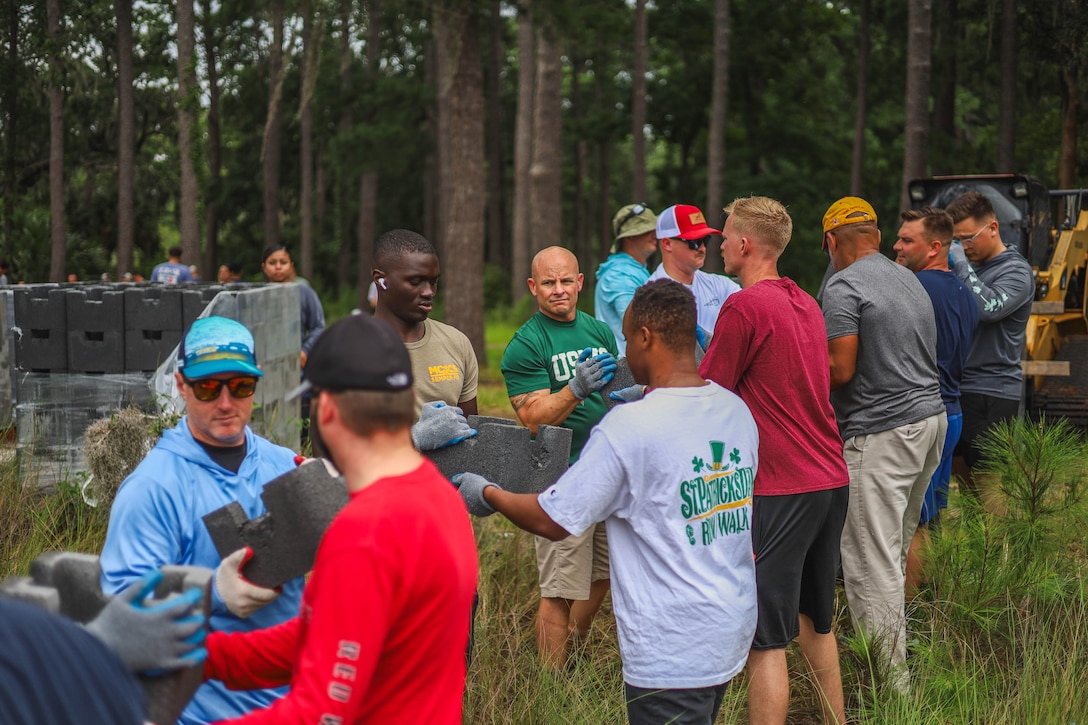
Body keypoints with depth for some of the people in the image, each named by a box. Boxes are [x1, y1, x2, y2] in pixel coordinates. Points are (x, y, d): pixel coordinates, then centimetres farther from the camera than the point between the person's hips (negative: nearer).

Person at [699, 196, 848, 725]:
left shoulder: (745, 306, -14)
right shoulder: (806, 303, 13)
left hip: (779, 489, -9)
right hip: (831, 481, 9)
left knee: (767, 638, -5)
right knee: (815, 620, 22)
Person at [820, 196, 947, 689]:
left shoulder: (843, 286, -12)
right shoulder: (910, 280, 16)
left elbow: (840, 370, -17)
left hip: (881, 433, -9)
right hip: (931, 414, 9)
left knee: (871, 562, -4)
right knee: (896, 549, 19)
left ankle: (890, 684, -2)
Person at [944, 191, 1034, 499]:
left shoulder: (1016, 271, -9)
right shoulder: (970, 266, 12)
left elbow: (988, 308, -27)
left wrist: (961, 264, -21)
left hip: (992, 391, -8)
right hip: (958, 388, 8)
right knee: (960, 471, 15)